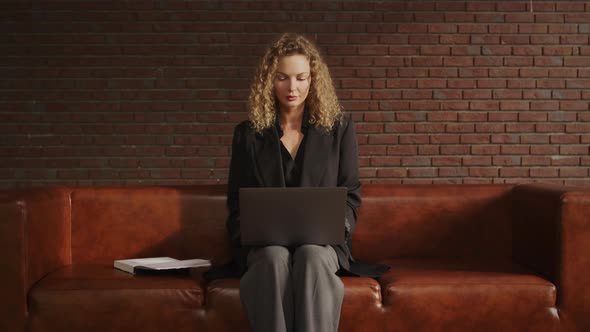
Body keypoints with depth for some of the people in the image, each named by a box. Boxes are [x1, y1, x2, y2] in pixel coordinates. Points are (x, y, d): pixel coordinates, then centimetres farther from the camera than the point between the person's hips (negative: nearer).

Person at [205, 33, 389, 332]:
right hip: (265, 243, 1)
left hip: (321, 243, 0)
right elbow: (237, 202, 14)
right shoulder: (248, 134, 14)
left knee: (310, 256, -37)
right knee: (276, 258, -36)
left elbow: (350, 195, 11)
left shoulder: (339, 128, 12)